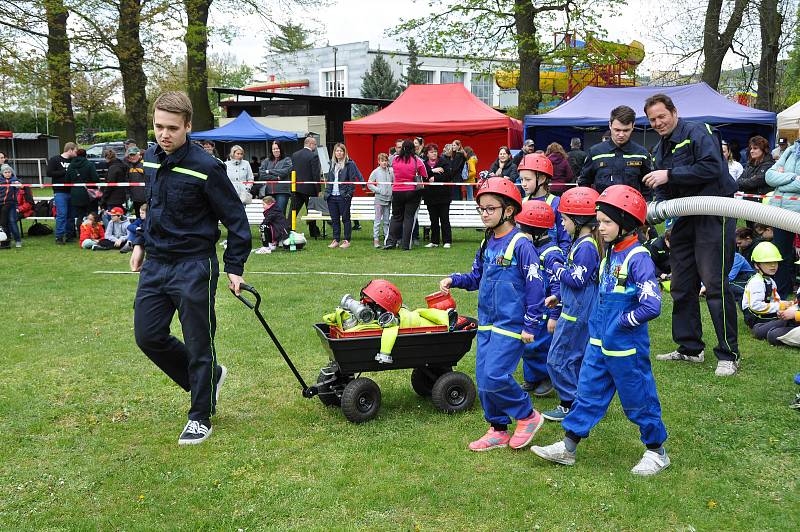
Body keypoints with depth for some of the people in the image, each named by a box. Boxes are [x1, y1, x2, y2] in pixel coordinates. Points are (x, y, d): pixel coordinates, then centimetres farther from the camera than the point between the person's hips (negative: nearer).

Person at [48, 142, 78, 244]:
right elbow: (49, 173, -10)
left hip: (71, 192, 6)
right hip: (60, 192, -6)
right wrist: (64, 172, -12)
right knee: (61, 214, -10)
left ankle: (69, 235, 15)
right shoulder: (55, 160, -1)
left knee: (71, 215, 6)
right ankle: (59, 237, -6)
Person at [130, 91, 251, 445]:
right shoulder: (151, 159, 5)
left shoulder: (205, 168, -17)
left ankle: (201, 416, 18)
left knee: (198, 344, 2)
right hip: (155, 263, 7)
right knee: (148, 336, 8)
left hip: (193, 267, -7)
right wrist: (142, 243, 19)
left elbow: (235, 217, -12)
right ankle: (209, 378, 30)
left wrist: (235, 267, -11)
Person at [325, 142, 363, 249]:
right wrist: (327, 192, 10)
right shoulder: (332, 164, 15)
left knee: (345, 218, 1)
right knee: (334, 219, 9)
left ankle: (346, 240, 6)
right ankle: (336, 240, 15)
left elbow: (352, 179, -8)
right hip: (332, 196, 6)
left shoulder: (349, 164, -4)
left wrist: (349, 193, -14)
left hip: (343, 196, -6)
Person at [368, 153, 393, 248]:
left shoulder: (391, 171, 3)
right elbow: (369, 184, -2)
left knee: (387, 221, 11)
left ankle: (387, 238, 17)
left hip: (388, 199, 3)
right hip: (379, 198, -3)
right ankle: (376, 239, 1)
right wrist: (378, 190, -10)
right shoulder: (375, 172, -3)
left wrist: (392, 190, -3)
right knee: (378, 220, -2)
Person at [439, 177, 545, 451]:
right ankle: (498, 430, 22)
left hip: (510, 326, -8)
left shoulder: (520, 244, -14)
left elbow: (535, 285, -14)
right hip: (486, 323, 8)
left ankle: (528, 416, 10)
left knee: (495, 377, -14)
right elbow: (477, 278, 20)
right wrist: (454, 280, 1)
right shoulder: (486, 245, 10)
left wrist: (531, 325, -14)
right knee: (484, 379, 8)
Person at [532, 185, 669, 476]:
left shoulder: (638, 258, -19)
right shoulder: (610, 254, 8)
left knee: (638, 400, 6)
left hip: (626, 348, -8)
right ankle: (568, 447, 18)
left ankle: (657, 451, 23)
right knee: (588, 394, 12)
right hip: (599, 343, 8)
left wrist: (619, 323, -17)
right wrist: (599, 324, 12)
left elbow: (651, 306, -25)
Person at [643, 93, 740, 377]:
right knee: (681, 286, 11)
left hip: (713, 217, -9)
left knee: (715, 284, -11)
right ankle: (690, 348, 22)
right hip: (684, 220, 9)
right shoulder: (661, 148, 16)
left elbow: (712, 168, -24)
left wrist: (669, 175, -21)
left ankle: (728, 355, -4)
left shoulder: (698, 132, -10)